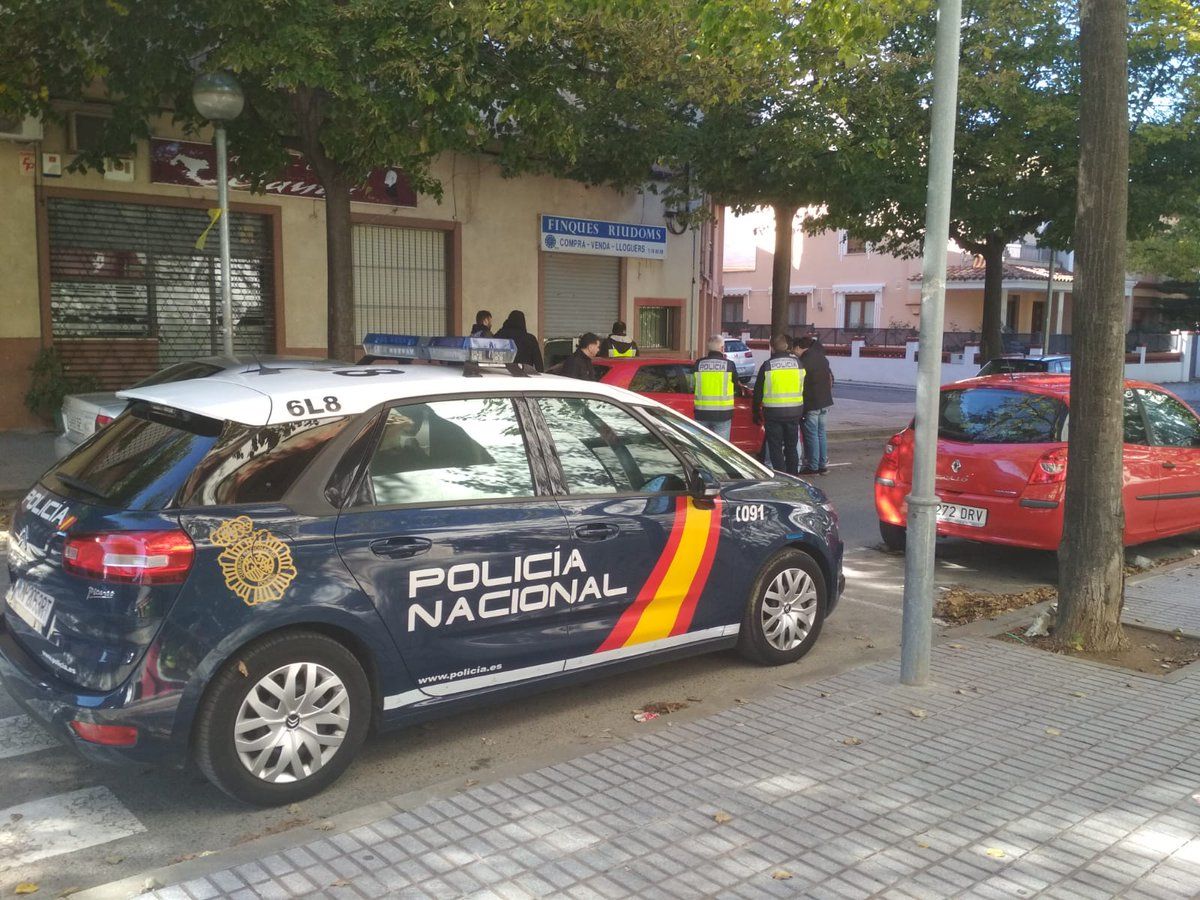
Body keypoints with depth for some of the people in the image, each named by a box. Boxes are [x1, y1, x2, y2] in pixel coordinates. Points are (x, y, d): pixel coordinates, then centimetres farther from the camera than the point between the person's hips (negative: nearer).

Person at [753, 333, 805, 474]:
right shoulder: (797, 363, 2)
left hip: (773, 413, -4)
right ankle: (793, 477, 20)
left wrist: (756, 413, 6)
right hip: (794, 412, 4)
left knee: (775, 449, 4)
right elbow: (803, 388, 12)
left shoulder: (767, 365, -8)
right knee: (791, 447, 16)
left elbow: (758, 392, -3)